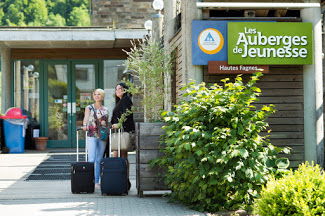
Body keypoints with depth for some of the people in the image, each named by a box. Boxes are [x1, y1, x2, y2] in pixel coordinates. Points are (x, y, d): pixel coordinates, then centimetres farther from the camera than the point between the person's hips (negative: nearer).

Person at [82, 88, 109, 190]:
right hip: (91, 136, -3)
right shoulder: (89, 108, 5)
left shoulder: (106, 110, 14)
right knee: (91, 159, -14)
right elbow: (86, 117, -14)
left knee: (99, 160, 3)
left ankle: (97, 182, 7)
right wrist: (84, 125, -34)